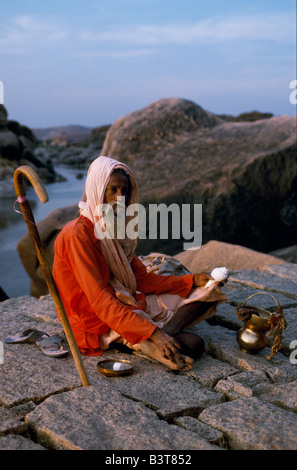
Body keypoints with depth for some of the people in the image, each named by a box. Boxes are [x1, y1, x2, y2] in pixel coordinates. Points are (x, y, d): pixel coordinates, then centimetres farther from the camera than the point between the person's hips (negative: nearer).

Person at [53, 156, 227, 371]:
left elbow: (142, 278, 9)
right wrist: (153, 333, -32)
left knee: (205, 293, -2)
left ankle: (164, 332, -20)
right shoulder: (78, 234, -20)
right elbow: (99, 301, -26)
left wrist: (191, 280, -2)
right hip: (97, 323, -10)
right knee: (194, 345, -25)